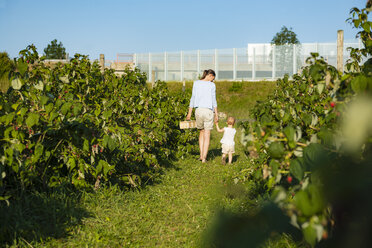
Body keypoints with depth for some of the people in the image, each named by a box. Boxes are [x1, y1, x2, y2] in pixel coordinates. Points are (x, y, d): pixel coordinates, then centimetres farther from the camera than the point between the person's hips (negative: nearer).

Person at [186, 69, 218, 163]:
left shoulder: (196, 83, 4)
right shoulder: (211, 85, -5)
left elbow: (193, 98, 4)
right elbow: (213, 100, -6)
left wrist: (189, 113, 7)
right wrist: (216, 114, 0)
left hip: (198, 110, 3)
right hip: (208, 110, -3)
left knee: (202, 132, 21)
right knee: (207, 135, 4)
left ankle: (201, 155, 16)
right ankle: (204, 158, 1)